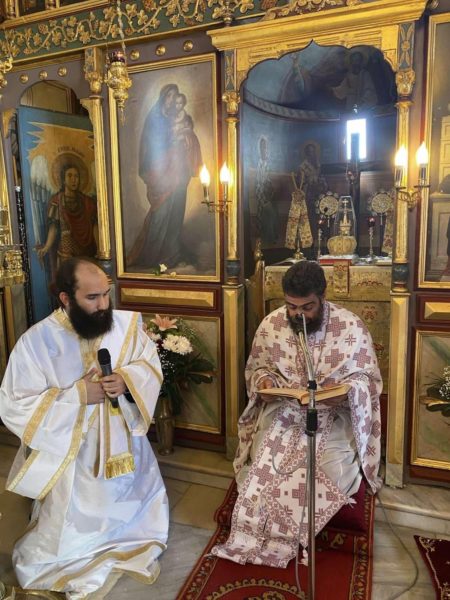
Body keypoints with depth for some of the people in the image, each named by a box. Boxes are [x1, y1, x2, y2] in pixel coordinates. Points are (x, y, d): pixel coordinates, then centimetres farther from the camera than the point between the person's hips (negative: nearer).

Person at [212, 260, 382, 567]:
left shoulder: (352, 327, -12)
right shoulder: (271, 324, -6)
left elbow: (368, 377, -4)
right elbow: (257, 367, 8)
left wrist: (346, 391, -25)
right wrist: (264, 382, -16)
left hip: (334, 413, -1)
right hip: (282, 410, 1)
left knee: (336, 469, -22)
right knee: (263, 461, -21)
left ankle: (284, 535, 5)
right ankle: (264, 534, 7)